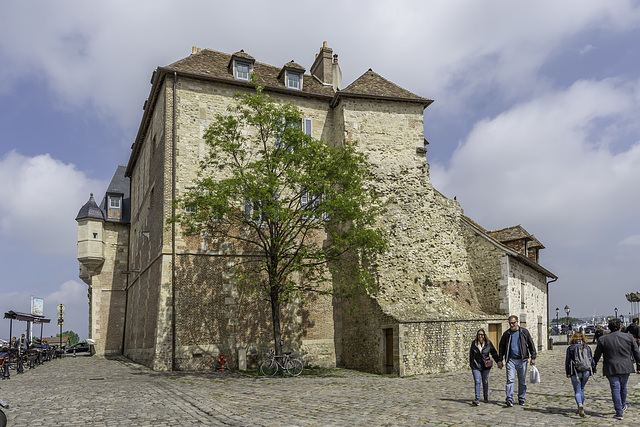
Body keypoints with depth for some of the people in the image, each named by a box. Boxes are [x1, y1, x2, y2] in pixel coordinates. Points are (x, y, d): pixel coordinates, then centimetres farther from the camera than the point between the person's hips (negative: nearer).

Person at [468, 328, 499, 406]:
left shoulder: (488, 343, -3)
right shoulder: (474, 343, 1)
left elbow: (494, 353, 7)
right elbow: (471, 354, 12)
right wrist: (470, 364, 17)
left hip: (486, 365, 0)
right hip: (476, 366, 0)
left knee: (485, 381, 10)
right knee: (477, 382, -8)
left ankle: (486, 397, 30)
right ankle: (477, 399, -11)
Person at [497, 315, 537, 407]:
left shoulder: (524, 332, 3)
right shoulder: (506, 334, 7)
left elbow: (531, 345, 8)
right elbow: (501, 347, 13)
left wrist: (533, 357, 1)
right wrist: (500, 360, 9)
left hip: (522, 360, 0)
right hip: (510, 360, 0)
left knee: (522, 381, 7)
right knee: (510, 380, -10)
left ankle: (521, 399, 21)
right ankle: (509, 399, -14)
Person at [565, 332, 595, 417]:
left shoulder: (570, 348, -3)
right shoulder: (588, 347, 3)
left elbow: (567, 361, -2)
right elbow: (592, 360, 7)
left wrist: (567, 372, 7)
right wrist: (593, 369, 23)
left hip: (575, 372, -3)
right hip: (586, 372, 3)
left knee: (577, 391, 1)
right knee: (581, 389, 20)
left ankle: (580, 405, -25)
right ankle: (581, 407, 25)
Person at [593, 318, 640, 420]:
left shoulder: (602, 339, -3)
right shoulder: (628, 337, 1)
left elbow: (597, 355, 2)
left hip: (611, 369, -2)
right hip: (625, 368, 2)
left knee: (615, 389, 0)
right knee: (623, 387, 21)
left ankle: (619, 413, -2)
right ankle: (622, 406, 40)